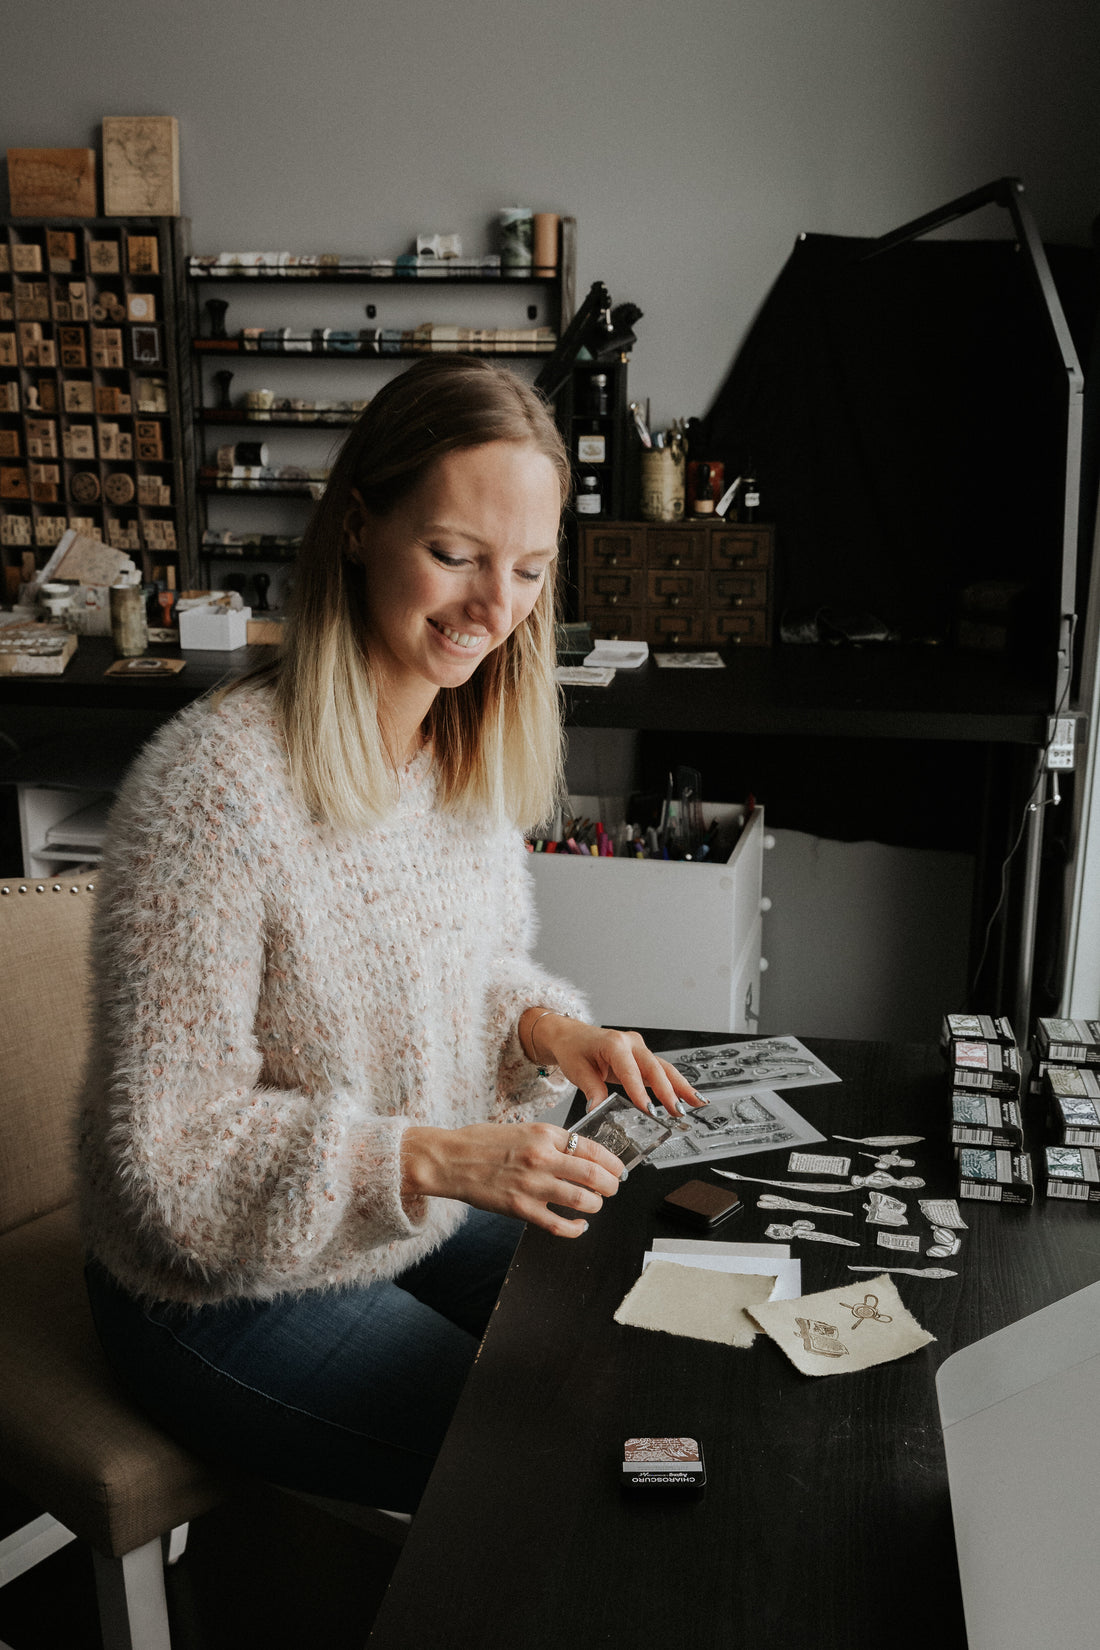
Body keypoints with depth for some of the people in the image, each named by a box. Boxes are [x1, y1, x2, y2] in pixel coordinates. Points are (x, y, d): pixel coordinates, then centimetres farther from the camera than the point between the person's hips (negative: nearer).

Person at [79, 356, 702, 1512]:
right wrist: (431, 1159, -33)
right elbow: (170, 1154, -24)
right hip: (232, 1293, -7)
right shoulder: (215, 784, -29)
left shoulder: (471, 746, -4)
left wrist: (541, 1021, -11)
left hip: (427, 1225, 7)